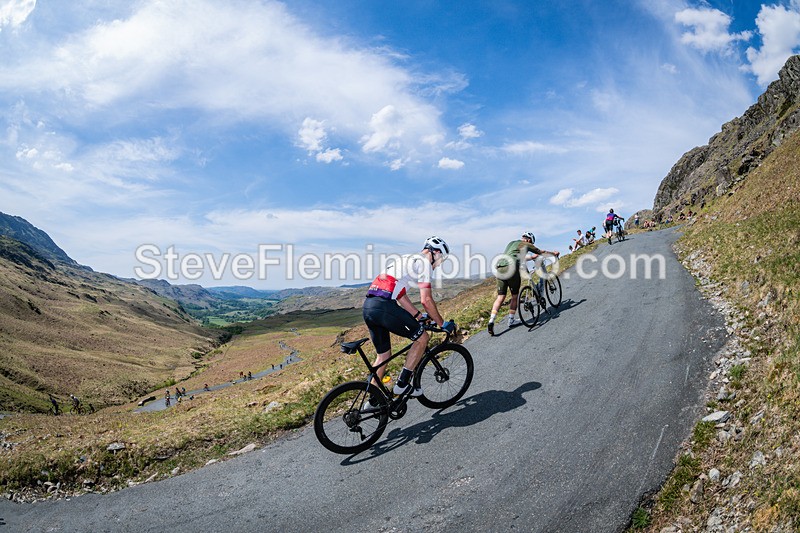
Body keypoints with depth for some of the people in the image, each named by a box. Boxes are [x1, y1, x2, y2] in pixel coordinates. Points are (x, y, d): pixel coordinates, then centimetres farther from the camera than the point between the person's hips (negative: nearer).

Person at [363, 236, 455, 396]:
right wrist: (443, 324, 7)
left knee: (383, 355, 21)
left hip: (368, 306, 9)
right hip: (383, 306, -9)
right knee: (422, 337, 7)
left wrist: (420, 316, 35)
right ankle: (402, 384, 9)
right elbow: (426, 300, -5)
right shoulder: (424, 263, 2)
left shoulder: (406, 260, 30)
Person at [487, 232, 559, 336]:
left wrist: (531, 257, 61)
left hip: (500, 269, 6)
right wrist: (554, 253, 41)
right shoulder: (526, 244, 11)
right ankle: (511, 320, 16)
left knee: (500, 297, 3)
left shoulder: (511, 243, 30)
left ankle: (491, 321, -11)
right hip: (511, 268, -6)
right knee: (514, 296, 11)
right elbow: (542, 252, 22)